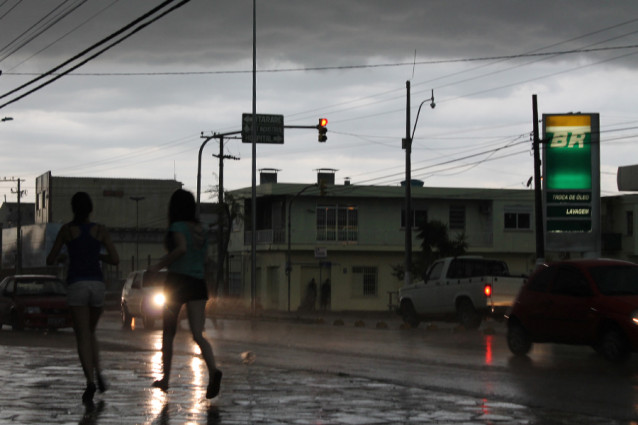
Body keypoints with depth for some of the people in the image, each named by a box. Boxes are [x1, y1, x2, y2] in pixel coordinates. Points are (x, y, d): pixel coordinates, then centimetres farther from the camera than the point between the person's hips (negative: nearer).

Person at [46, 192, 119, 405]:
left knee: (82, 337, -5)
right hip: (97, 285, 2)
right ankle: (98, 372, 4)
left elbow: (50, 260, 8)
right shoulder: (100, 230, 6)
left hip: (76, 285, -2)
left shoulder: (67, 229, 3)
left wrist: (59, 258, 31)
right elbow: (115, 259, 2)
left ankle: (90, 381, -25)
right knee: (90, 332, 23)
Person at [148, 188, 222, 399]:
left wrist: (159, 265, -16)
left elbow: (182, 248, -24)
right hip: (198, 284, 4)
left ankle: (165, 379, 20)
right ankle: (213, 371, -31)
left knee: (168, 333, 13)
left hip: (177, 280, -4)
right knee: (198, 334, -6)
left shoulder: (178, 227, -6)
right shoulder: (200, 229, 13)